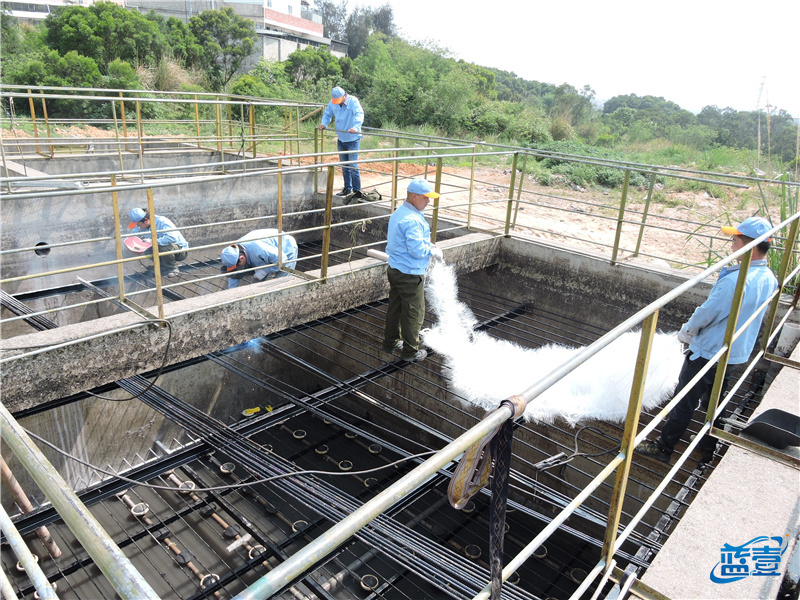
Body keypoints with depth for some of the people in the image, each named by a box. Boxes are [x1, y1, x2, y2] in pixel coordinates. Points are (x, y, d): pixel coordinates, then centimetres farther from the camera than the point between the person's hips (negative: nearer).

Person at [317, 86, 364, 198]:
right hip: (341, 139, 6)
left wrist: (356, 127, -47)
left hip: (352, 139, -6)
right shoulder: (332, 103, 2)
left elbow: (359, 114, -30)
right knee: (344, 166, 14)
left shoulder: (353, 101, -16)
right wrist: (324, 123, -1)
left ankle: (357, 190, 0)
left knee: (353, 166, -9)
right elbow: (327, 114, 18)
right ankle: (347, 189, 25)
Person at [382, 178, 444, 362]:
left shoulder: (397, 213, 9)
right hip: (409, 274, -10)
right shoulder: (413, 221, -23)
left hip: (395, 269, 10)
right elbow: (417, 249, -27)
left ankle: (390, 342, 33)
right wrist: (433, 251, -8)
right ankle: (410, 350, 16)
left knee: (395, 307, 20)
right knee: (414, 312, 4)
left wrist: (427, 245, 14)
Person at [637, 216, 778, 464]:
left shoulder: (735, 281, -30)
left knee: (684, 402, 5)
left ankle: (663, 448, 18)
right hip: (736, 353, 8)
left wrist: (685, 332, -2)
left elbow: (706, 313, -22)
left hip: (708, 353, -8)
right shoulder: (769, 280, -1)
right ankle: (707, 450, 36)